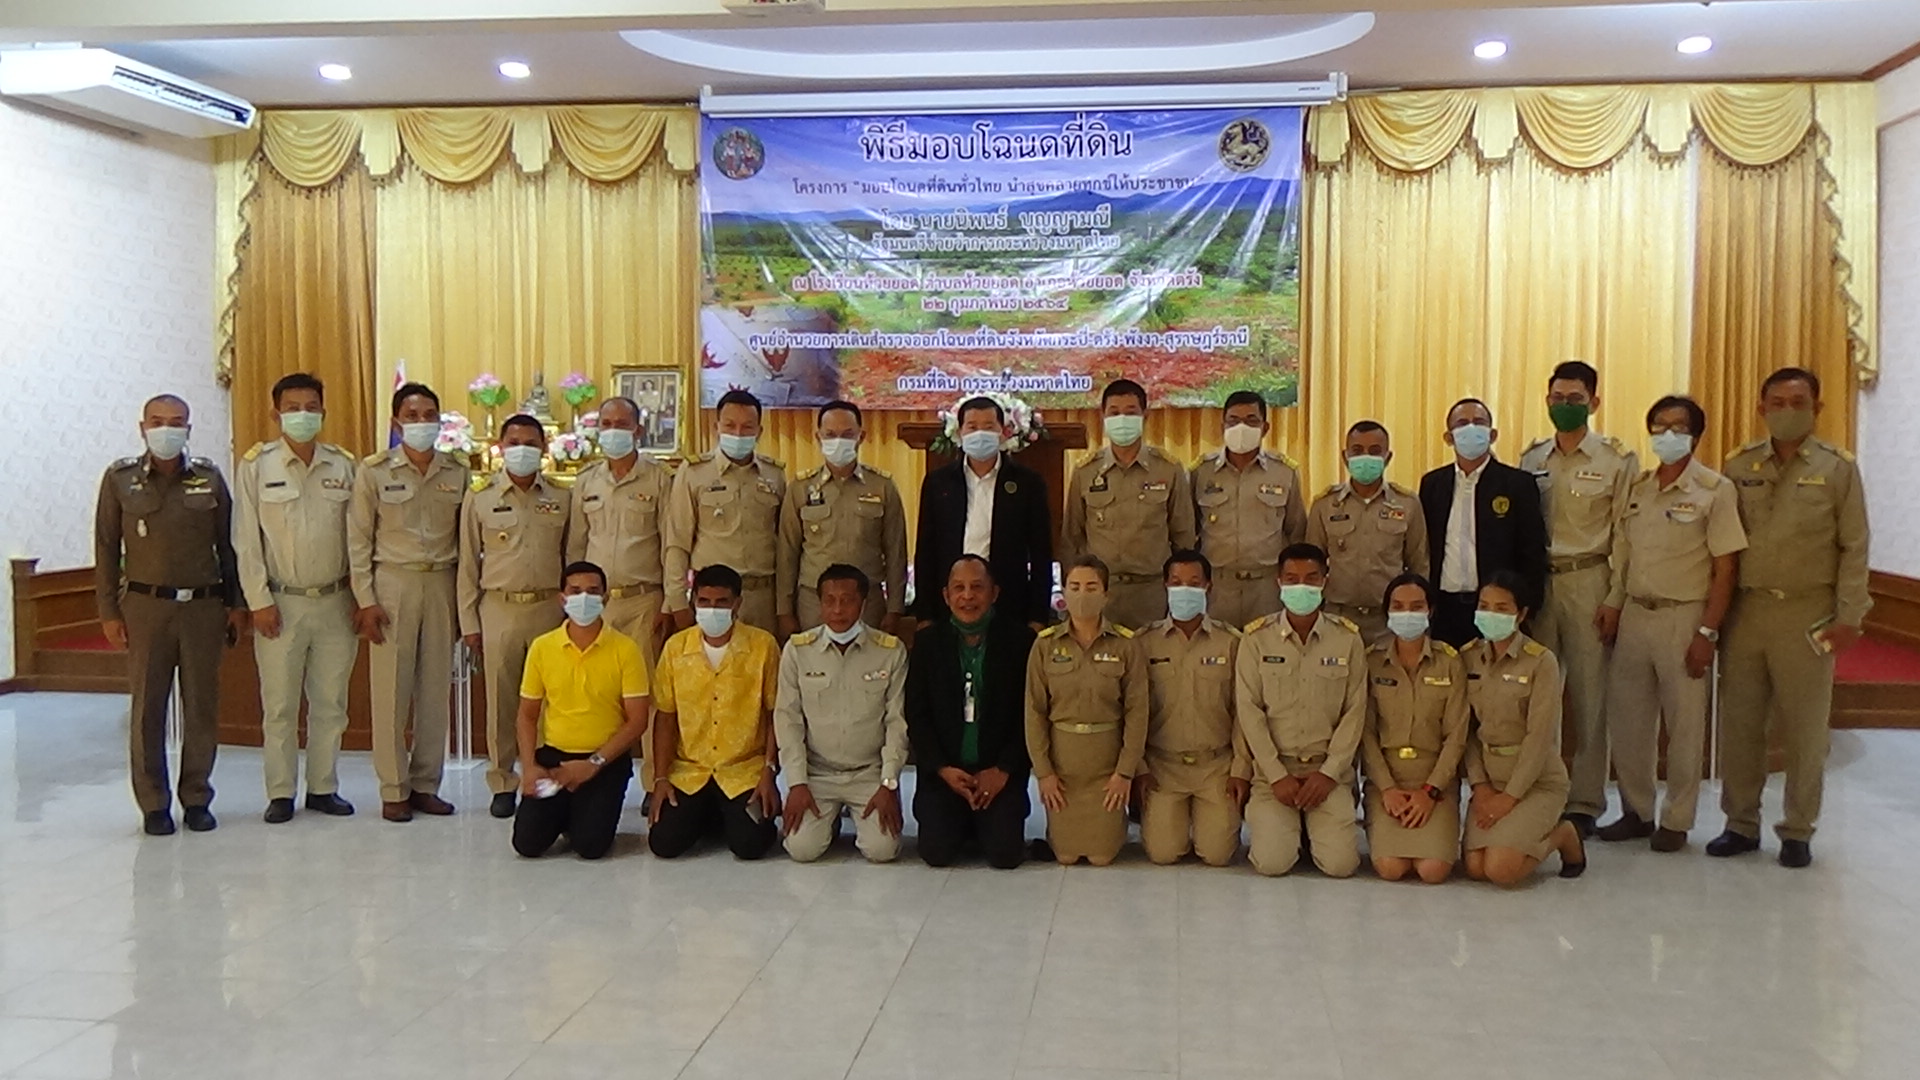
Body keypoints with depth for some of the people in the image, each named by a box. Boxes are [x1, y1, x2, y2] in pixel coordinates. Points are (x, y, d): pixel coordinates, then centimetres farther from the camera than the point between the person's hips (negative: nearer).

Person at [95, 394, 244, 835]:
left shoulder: (209, 477, 4)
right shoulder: (120, 478, 2)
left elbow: (227, 544, 8)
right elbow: (106, 547, 3)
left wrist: (236, 603, 6)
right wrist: (108, 611, 0)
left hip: (204, 604, 1)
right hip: (145, 605, -1)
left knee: (202, 705, 5)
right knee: (148, 707, 2)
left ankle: (196, 798, 17)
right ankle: (154, 803, 13)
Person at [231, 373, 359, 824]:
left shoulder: (343, 465, 5)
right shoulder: (255, 466, -1)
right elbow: (246, 540, -2)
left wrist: (360, 597, 3)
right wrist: (259, 601, -7)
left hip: (335, 601, 2)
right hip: (281, 602, -2)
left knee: (330, 702, 9)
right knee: (279, 704, 3)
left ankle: (323, 787, 20)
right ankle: (280, 793, 13)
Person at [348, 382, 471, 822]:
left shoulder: (457, 474, 7)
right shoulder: (373, 472, -1)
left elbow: (464, 540, 10)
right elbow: (358, 541, -1)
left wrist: (464, 600, 7)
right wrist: (365, 600, -7)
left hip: (441, 584, 3)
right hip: (393, 583, -3)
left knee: (436, 688, 6)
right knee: (391, 690, -1)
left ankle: (426, 785, 16)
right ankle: (393, 790, 7)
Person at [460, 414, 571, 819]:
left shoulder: (562, 497, 8)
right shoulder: (480, 499, 6)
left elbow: (571, 558, 11)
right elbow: (468, 564, 6)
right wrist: (469, 622, 3)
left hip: (550, 608, 1)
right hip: (499, 609, 0)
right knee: (501, 701, 3)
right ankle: (502, 783, 14)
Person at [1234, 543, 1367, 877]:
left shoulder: (1348, 639, 1)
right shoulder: (1257, 638, -2)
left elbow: (1355, 712, 0)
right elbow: (1249, 711, -4)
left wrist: (1328, 773, -8)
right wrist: (1277, 776, -9)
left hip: (1329, 770, 1)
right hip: (1274, 769, -1)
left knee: (1340, 863, -15)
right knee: (1273, 862, -17)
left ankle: (1316, 823, 18)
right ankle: (1266, 820, 17)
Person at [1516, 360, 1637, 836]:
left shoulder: (1618, 459, -1)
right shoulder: (1531, 459, 10)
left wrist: (1615, 600, -8)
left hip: (1588, 581, -3)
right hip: (1536, 580, 3)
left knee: (1589, 694, 0)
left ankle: (1584, 802, 9)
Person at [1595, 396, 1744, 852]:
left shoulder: (1713, 489, -6)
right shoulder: (1638, 488, 10)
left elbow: (1725, 567, -8)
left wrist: (1707, 632, -13)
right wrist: (1615, 603, 1)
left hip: (1682, 617, -5)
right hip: (1636, 614, 5)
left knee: (1684, 725, 3)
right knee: (1627, 720, 10)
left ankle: (1676, 822, 16)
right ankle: (1636, 812, 24)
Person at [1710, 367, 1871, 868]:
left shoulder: (1838, 468, 0)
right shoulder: (1740, 466, 6)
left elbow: (1854, 547, -1)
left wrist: (1848, 615, -7)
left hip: (1806, 613, -2)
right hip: (1746, 608, 3)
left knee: (1804, 728, 5)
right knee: (1738, 722, 7)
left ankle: (1798, 832, 18)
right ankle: (1741, 824, 20)